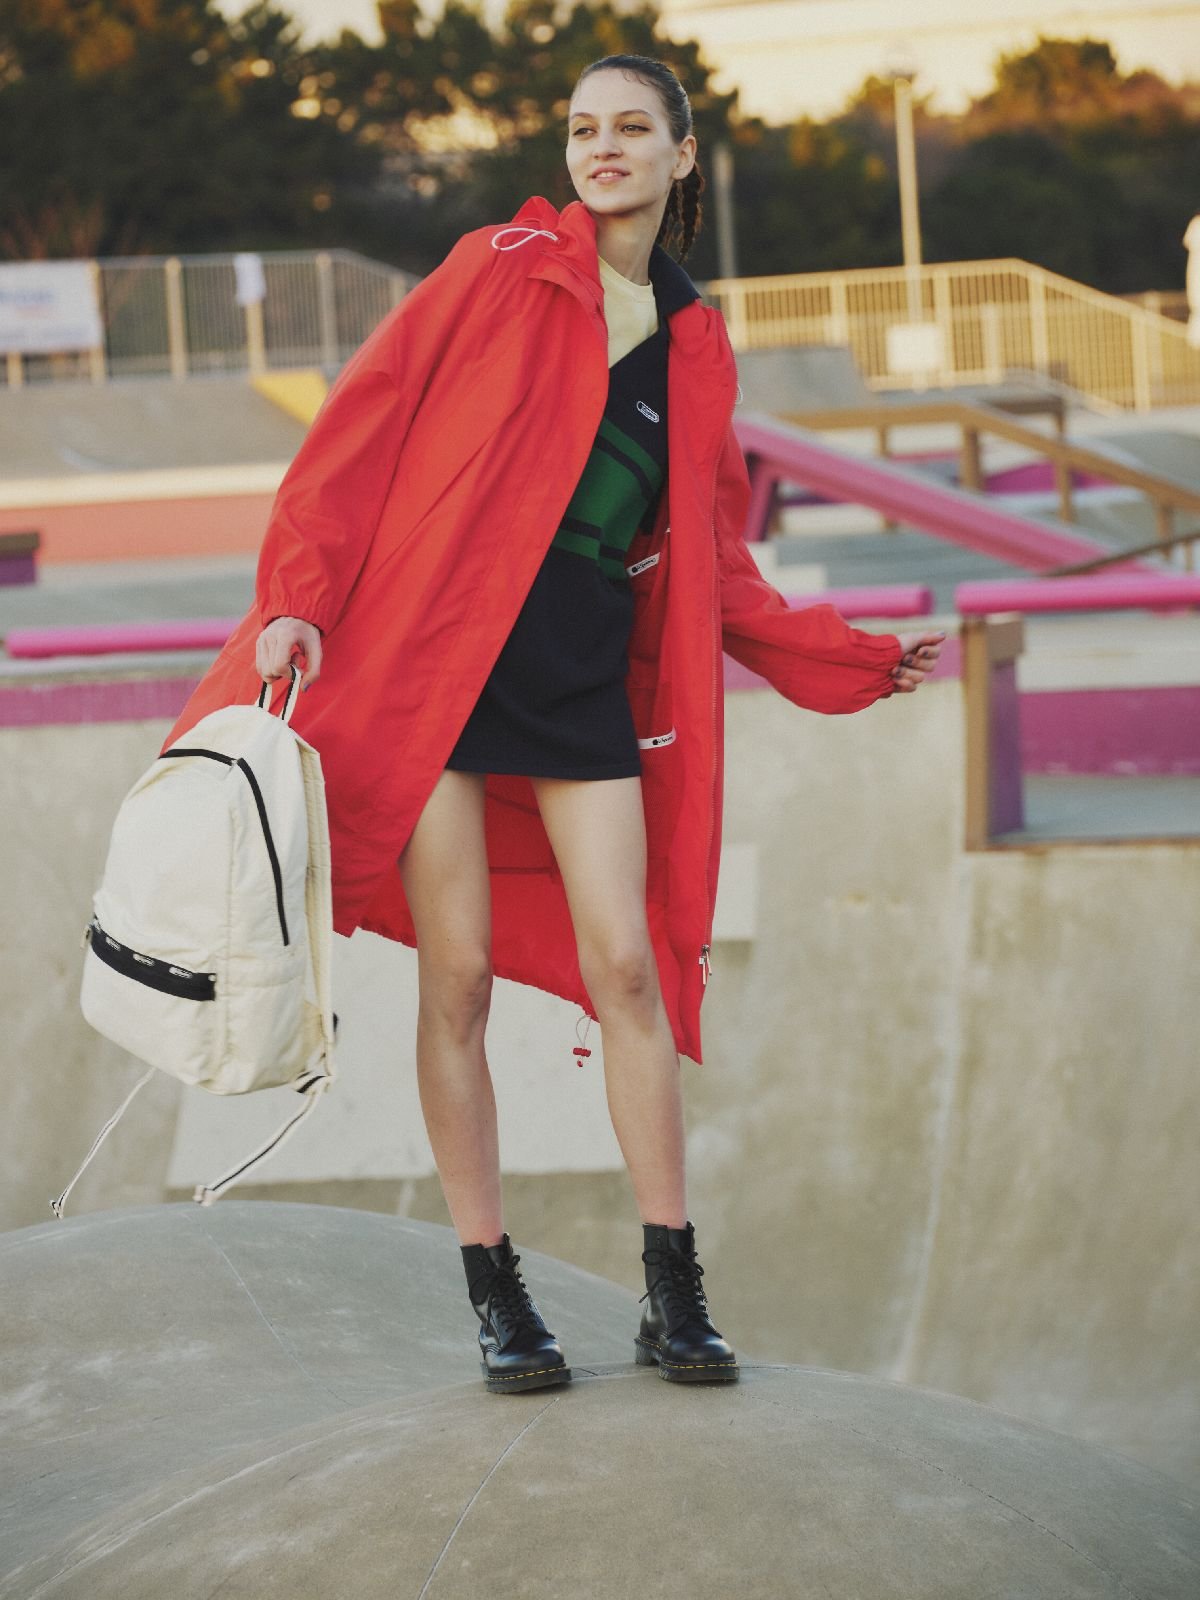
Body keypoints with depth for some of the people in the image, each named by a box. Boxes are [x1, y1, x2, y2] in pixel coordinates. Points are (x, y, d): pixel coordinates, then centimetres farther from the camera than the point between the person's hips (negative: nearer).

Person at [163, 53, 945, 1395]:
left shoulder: (696, 347, 14)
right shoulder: (499, 275, 1)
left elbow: (710, 561, 20)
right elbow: (363, 428, -2)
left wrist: (860, 662, 17)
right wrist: (299, 598, -12)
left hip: (588, 673, 3)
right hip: (442, 653, -3)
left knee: (628, 966, -5)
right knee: (459, 978, -3)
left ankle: (673, 1297, 1)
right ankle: (494, 1297, 5)